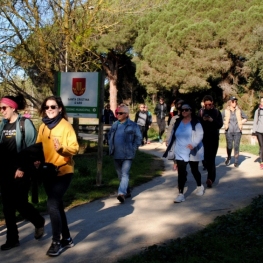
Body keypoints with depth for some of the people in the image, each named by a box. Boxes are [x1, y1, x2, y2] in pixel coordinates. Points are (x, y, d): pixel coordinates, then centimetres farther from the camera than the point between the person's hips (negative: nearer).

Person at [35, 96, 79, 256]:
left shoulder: (66, 126, -11)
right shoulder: (43, 127, 5)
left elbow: (75, 148, -15)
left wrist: (61, 148, -32)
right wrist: (37, 160, -7)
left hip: (63, 171, -6)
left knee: (52, 205, -13)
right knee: (57, 205, 13)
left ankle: (56, 242, 1)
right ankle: (66, 239, 27)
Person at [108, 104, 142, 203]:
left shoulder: (133, 125, -8)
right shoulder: (115, 124, 8)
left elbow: (138, 138, -4)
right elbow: (110, 135, 21)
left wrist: (133, 148, -9)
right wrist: (111, 147, 11)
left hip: (127, 155, -6)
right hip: (116, 154, 6)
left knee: (124, 174, -14)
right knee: (120, 175, 15)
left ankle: (122, 193, -20)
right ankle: (127, 192, 31)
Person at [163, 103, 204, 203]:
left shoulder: (196, 122, -8)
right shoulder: (178, 122, 5)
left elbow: (200, 135, -18)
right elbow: (172, 136, 11)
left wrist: (193, 144, -35)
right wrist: (168, 149, 11)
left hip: (193, 152, -2)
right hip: (180, 152, 2)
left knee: (194, 170, 15)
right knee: (181, 172, -5)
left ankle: (200, 186, 41)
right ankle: (181, 194, -4)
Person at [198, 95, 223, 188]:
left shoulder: (217, 112, 0)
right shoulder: (200, 112, 1)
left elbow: (220, 124, -6)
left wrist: (212, 120, -22)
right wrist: (202, 119, -21)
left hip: (214, 138, -1)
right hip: (203, 138, 2)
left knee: (211, 158, -7)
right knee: (204, 158, 4)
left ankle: (210, 178, -6)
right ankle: (211, 175, 28)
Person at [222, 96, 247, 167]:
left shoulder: (239, 111, 3)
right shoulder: (226, 111, 0)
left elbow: (245, 118, 15)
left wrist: (241, 123, 2)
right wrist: (225, 123, -2)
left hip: (237, 131, 1)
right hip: (229, 131, -1)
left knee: (236, 146, -1)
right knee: (229, 146, -1)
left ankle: (236, 161, 8)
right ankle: (228, 158, 25)